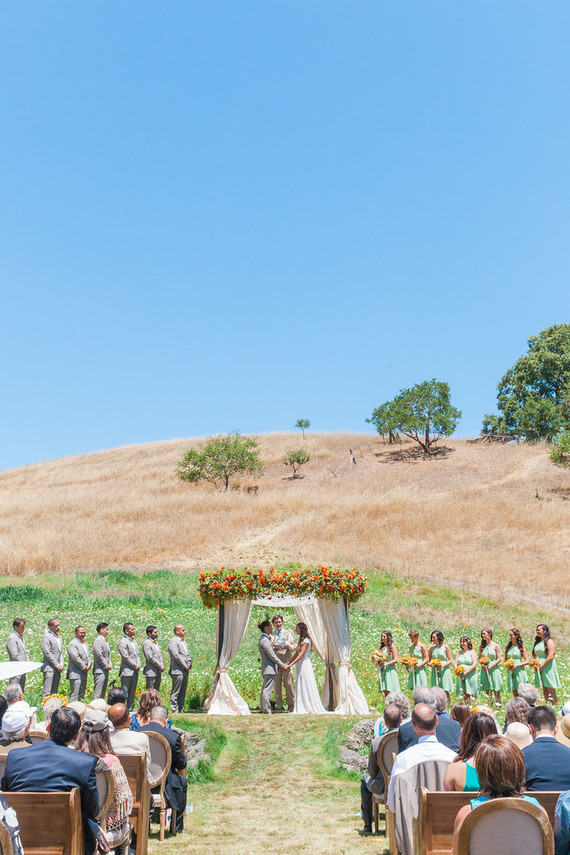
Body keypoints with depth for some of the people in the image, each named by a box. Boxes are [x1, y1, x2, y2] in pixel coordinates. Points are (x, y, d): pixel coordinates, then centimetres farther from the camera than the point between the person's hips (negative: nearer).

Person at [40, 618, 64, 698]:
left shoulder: (59, 637, 18)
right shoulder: (46, 637, -8)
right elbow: (47, 653, -13)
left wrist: (61, 664, 3)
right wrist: (57, 665, -12)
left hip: (57, 668, 8)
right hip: (49, 668, -8)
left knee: (54, 692, 8)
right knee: (47, 692, -10)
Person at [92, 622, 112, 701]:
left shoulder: (105, 641, 18)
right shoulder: (98, 641, -12)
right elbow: (99, 655, -18)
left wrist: (110, 664, 7)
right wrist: (106, 666, -13)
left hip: (105, 670, 10)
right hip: (100, 671, -10)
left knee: (103, 692, 11)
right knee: (98, 692, -10)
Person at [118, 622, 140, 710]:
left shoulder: (134, 642, 18)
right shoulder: (123, 642, -10)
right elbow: (126, 657, -15)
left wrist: (138, 665, 0)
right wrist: (136, 666, -12)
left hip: (135, 671, 8)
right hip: (127, 671, -8)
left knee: (132, 692, 10)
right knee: (124, 692, -7)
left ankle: (131, 708, 15)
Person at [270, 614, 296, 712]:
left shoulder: (289, 633, 16)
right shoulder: (271, 634, 14)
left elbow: (295, 645, 12)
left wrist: (289, 647, -10)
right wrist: (273, 649, -9)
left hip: (286, 662, 0)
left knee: (289, 685, -3)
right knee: (277, 686, -1)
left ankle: (291, 706, 4)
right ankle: (279, 707, 5)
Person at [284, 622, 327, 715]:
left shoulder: (306, 640, -13)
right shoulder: (301, 640, 15)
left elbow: (301, 655, -18)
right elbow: (296, 654, 17)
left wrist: (290, 665, -20)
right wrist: (288, 664, 12)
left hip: (305, 665, -9)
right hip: (300, 666, 9)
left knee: (307, 687, -4)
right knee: (300, 688, 8)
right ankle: (303, 709, 11)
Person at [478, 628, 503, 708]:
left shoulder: (495, 646, -2)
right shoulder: (481, 646, 10)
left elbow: (499, 659, -5)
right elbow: (480, 658, 15)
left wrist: (490, 667, -12)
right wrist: (482, 664, -5)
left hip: (493, 670, -4)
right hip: (484, 670, 4)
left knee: (496, 690, -5)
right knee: (487, 690, 4)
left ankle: (498, 706, -4)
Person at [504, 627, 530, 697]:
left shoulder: (521, 647, -2)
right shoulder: (508, 647, 11)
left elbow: (527, 661, -4)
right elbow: (505, 660, 19)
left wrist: (516, 666, -13)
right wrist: (507, 665, -3)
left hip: (519, 672, -4)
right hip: (510, 672, 4)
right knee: (514, 694, 6)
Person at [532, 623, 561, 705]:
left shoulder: (549, 641, -8)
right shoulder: (537, 642, 14)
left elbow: (550, 657, -16)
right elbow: (534, 655, 22)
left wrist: (541, 667, -15)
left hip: (548, 668, -7)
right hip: (539, 669, 7)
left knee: (551, 692, -5)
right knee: (544, 692, 9)